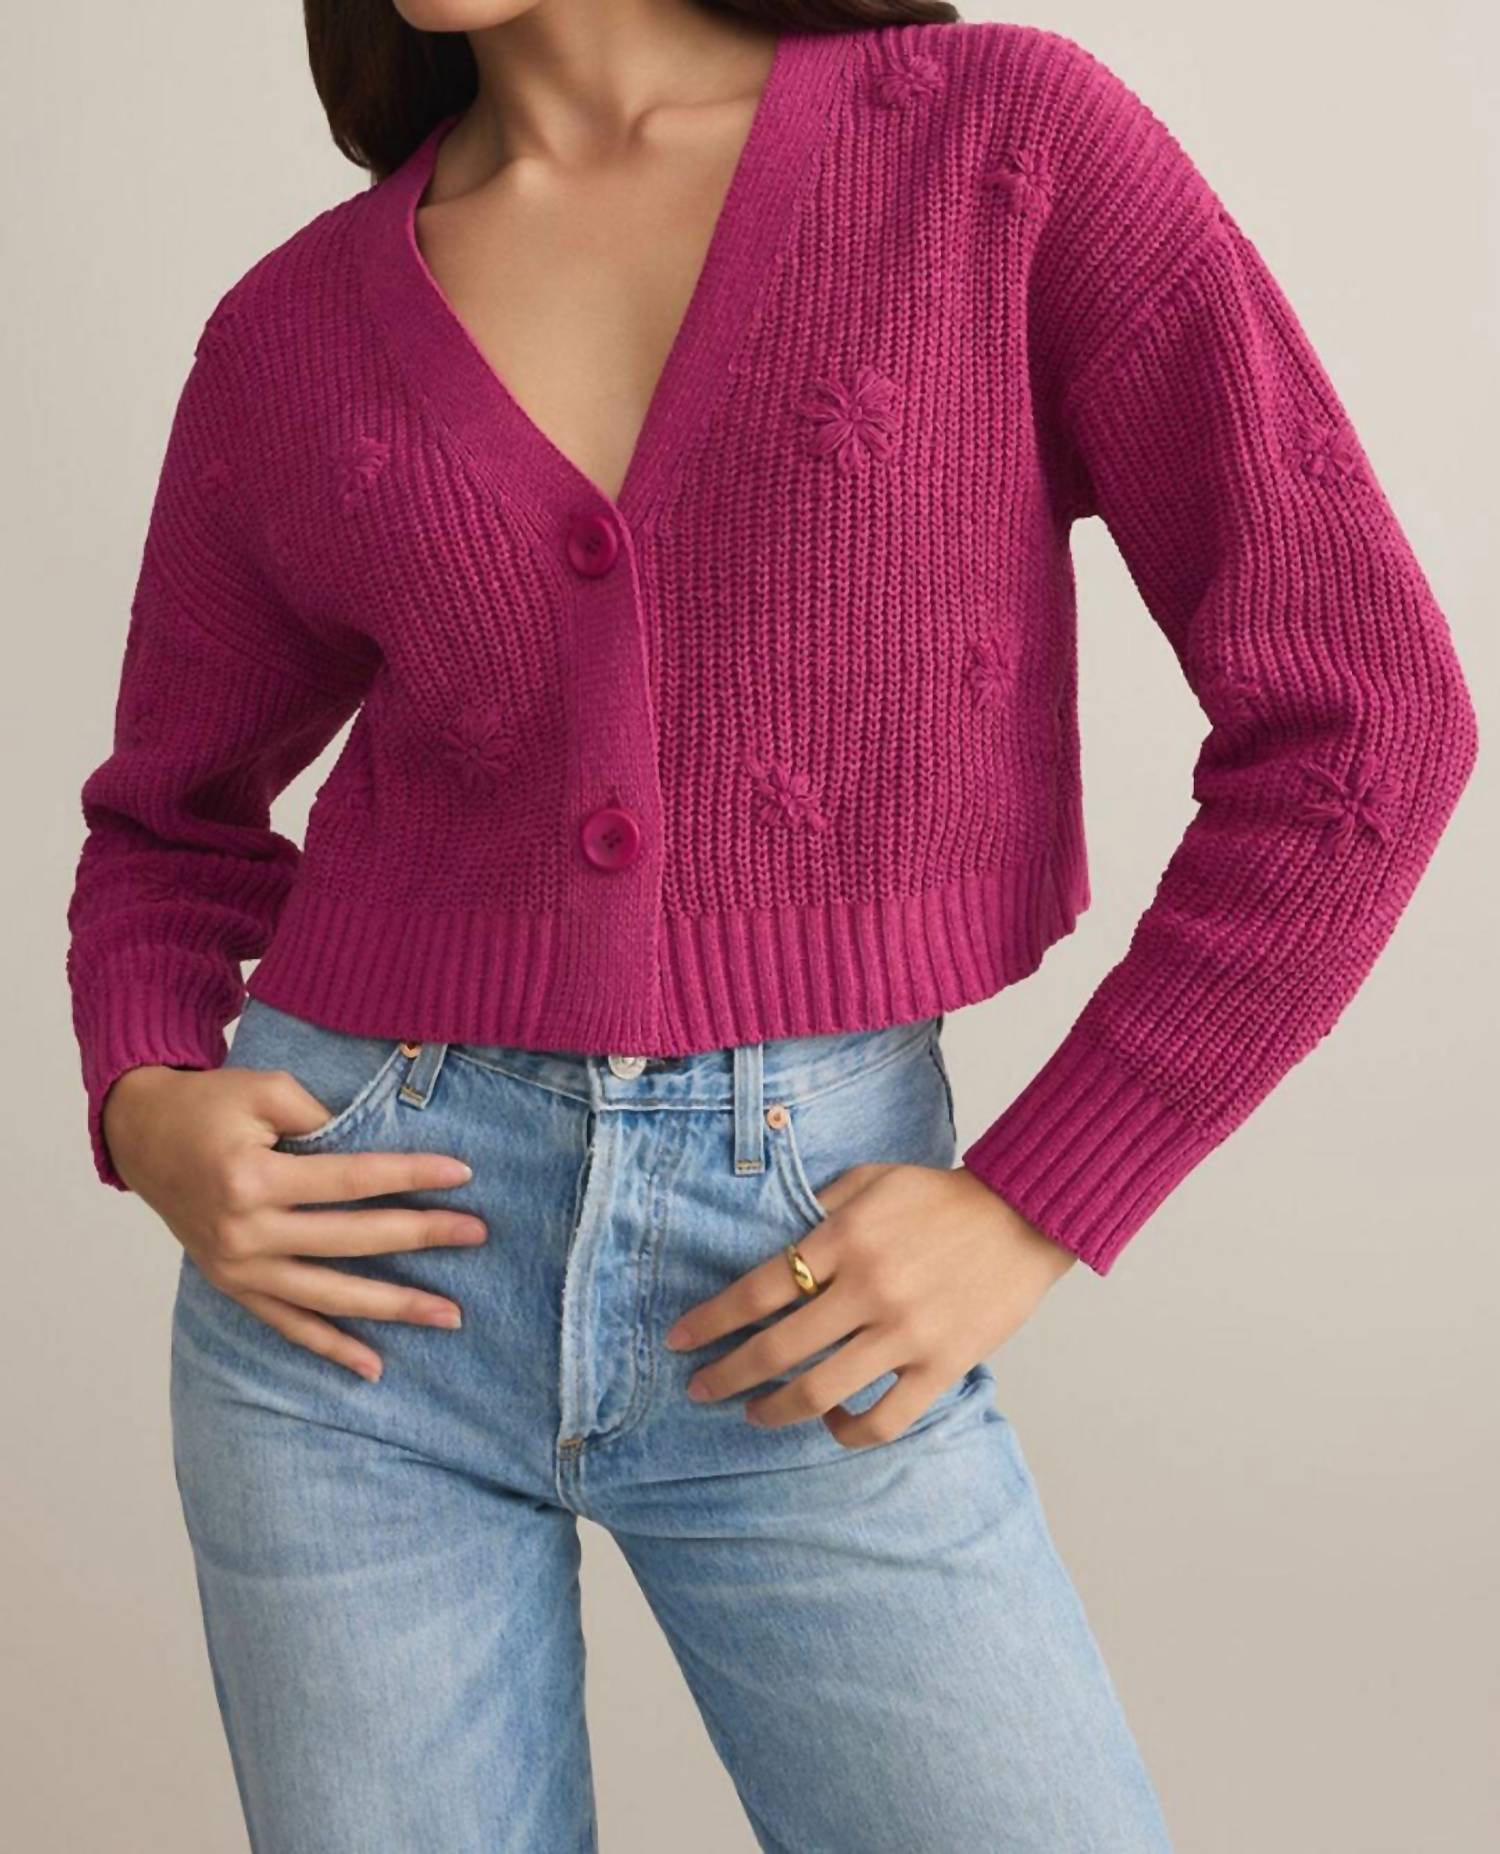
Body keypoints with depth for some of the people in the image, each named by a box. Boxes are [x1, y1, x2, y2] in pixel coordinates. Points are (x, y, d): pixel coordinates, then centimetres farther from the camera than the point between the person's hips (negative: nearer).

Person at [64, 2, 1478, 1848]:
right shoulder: (291, 335, 4)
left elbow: (1361, 714, -5)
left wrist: (1028, 1210, -8)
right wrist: (146, 1111, -3)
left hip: (802, 1308, -1)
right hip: (369, 1263, 2)